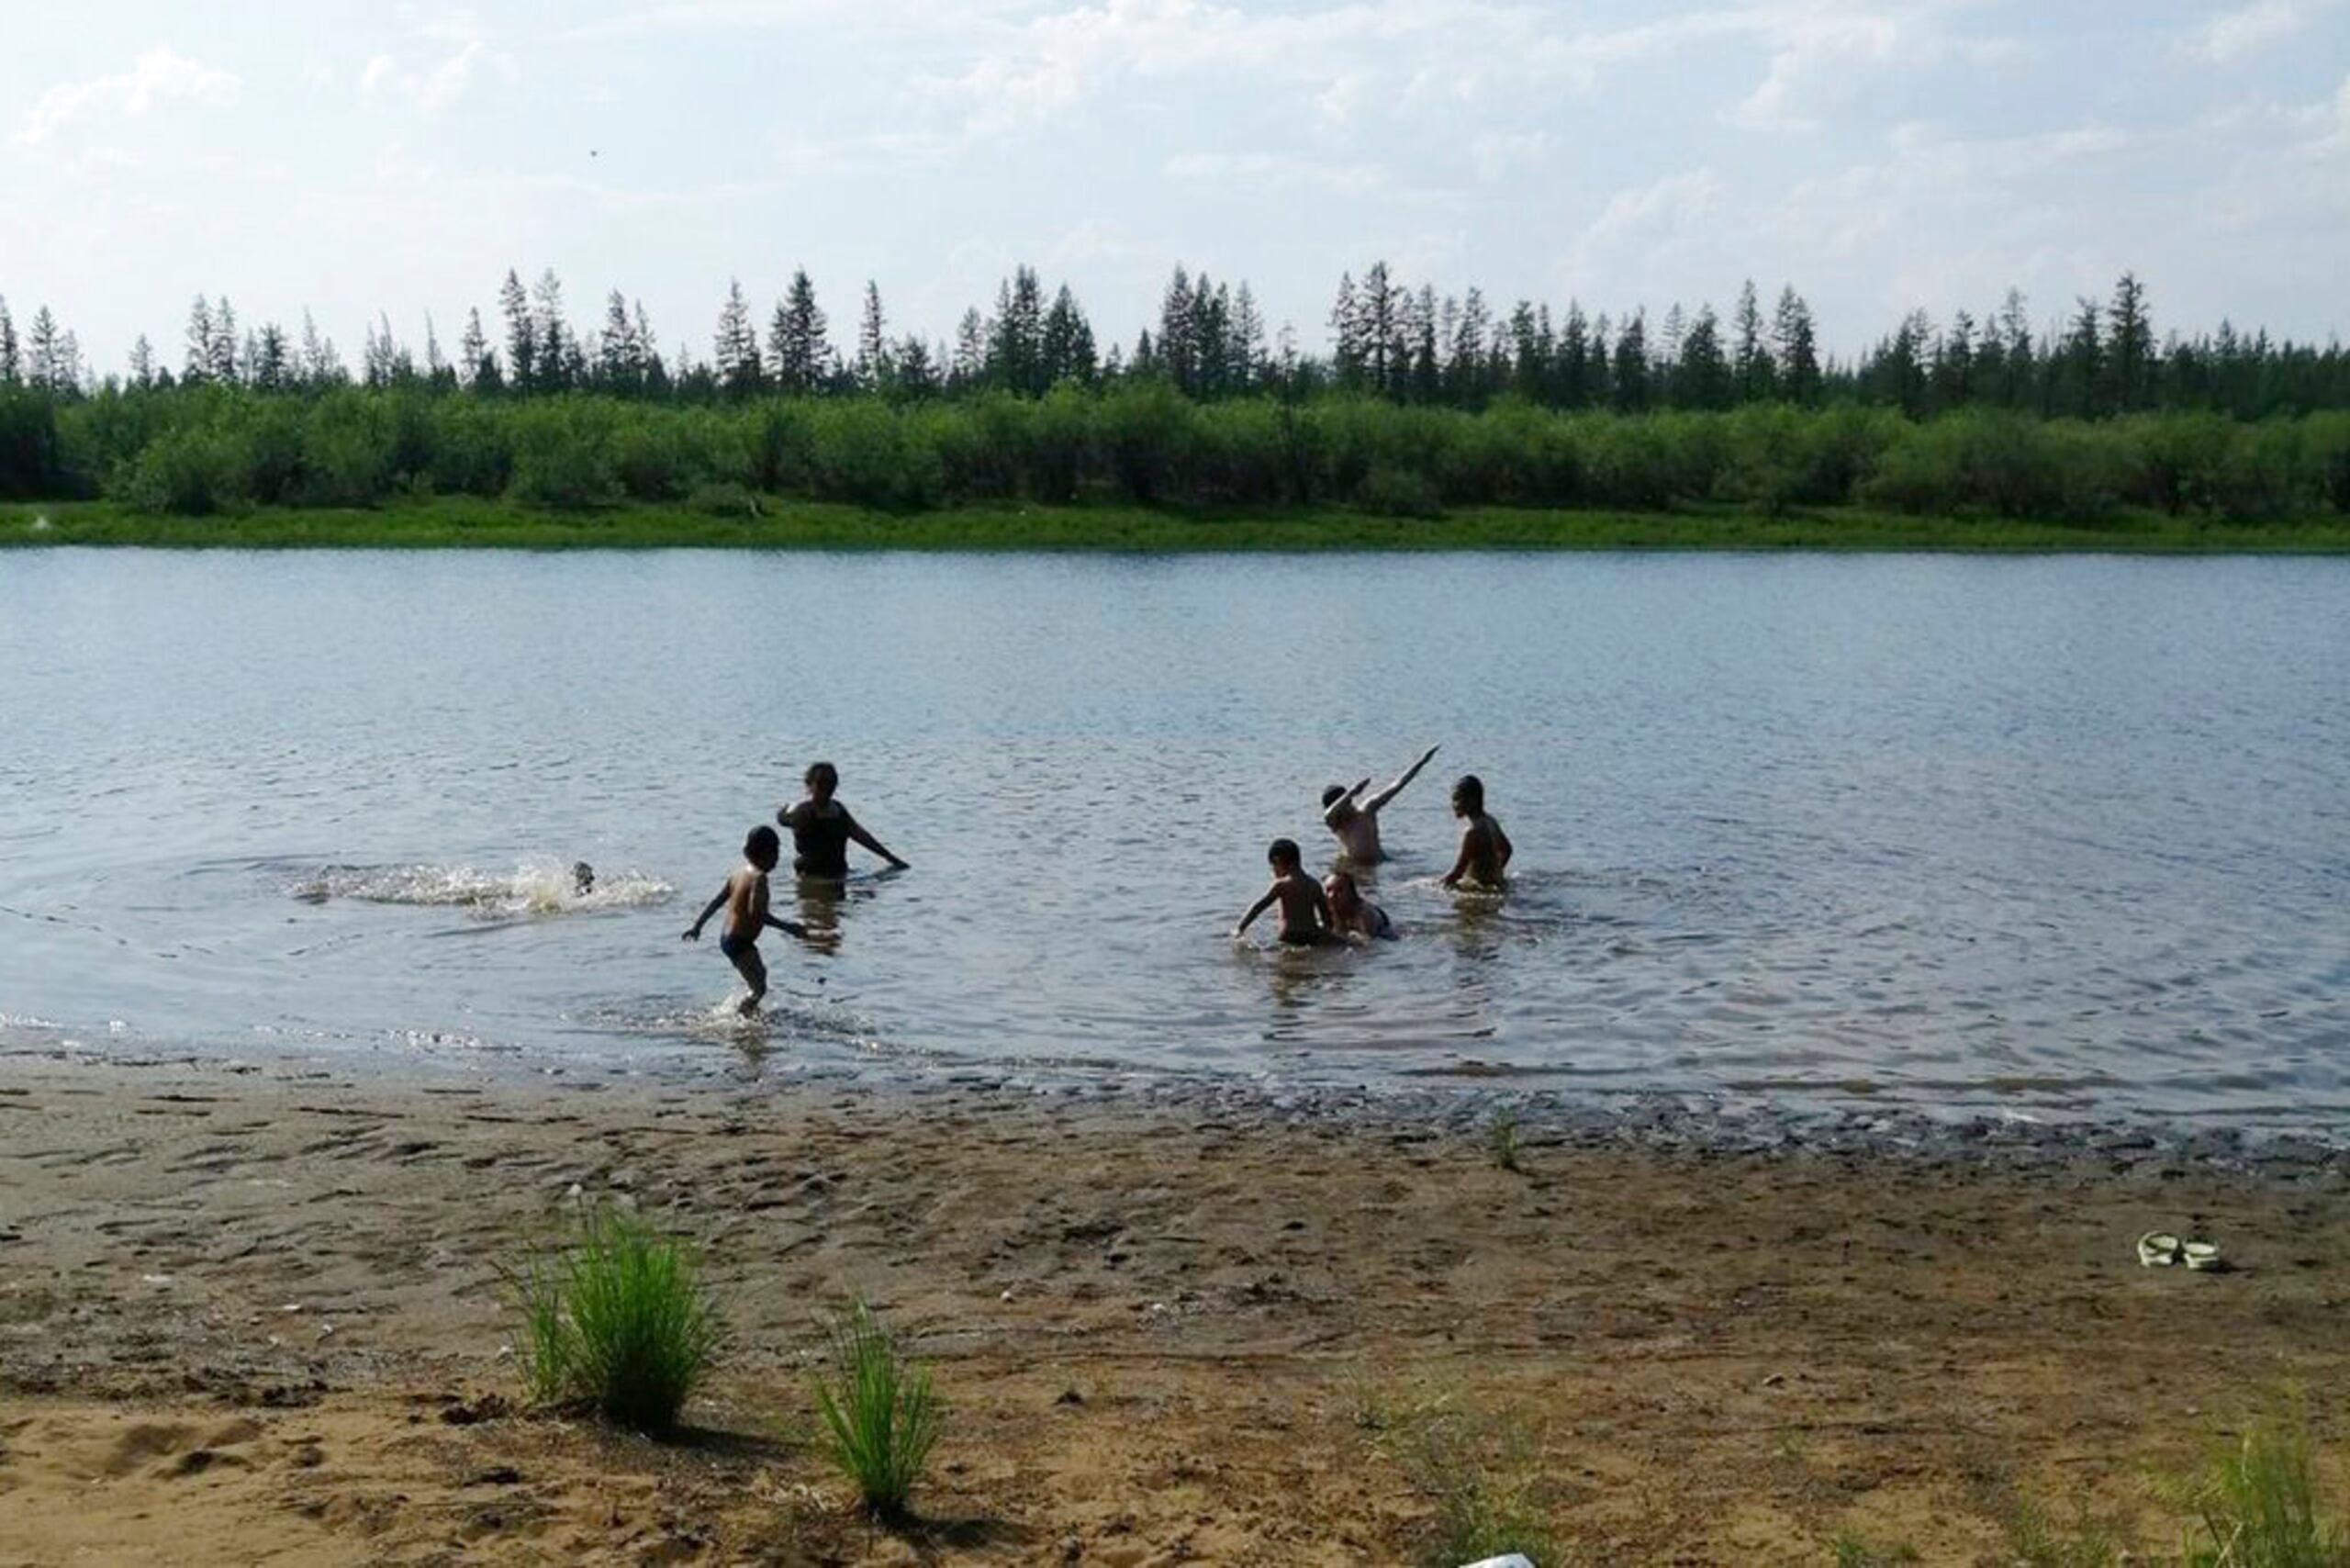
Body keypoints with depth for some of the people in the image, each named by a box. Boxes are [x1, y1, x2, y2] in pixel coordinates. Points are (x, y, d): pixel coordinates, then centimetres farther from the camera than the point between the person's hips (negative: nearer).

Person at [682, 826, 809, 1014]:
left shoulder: (738, 872, 8)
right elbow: (755, 912, -30)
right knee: (759, 988, -7)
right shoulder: (758, 877, -19)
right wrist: (786, 927, -26)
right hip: (740, 942, -10)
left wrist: (697, 925, 23)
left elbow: (716, 901, 15)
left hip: (727, 937, 10)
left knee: (760, 973, 26)